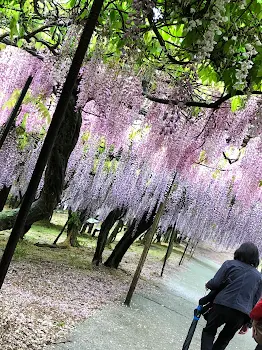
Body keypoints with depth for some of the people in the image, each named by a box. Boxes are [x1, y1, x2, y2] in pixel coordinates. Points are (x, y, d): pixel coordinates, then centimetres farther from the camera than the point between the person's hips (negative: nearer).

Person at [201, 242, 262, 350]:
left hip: (222, 306, -3)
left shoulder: (230, 264, 2)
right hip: (242, 313, 3)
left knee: (209, 331, 16)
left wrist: (208, 285, 16)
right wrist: (247, 323, 17)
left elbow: (215, 283, -6)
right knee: (224, 338, 21)